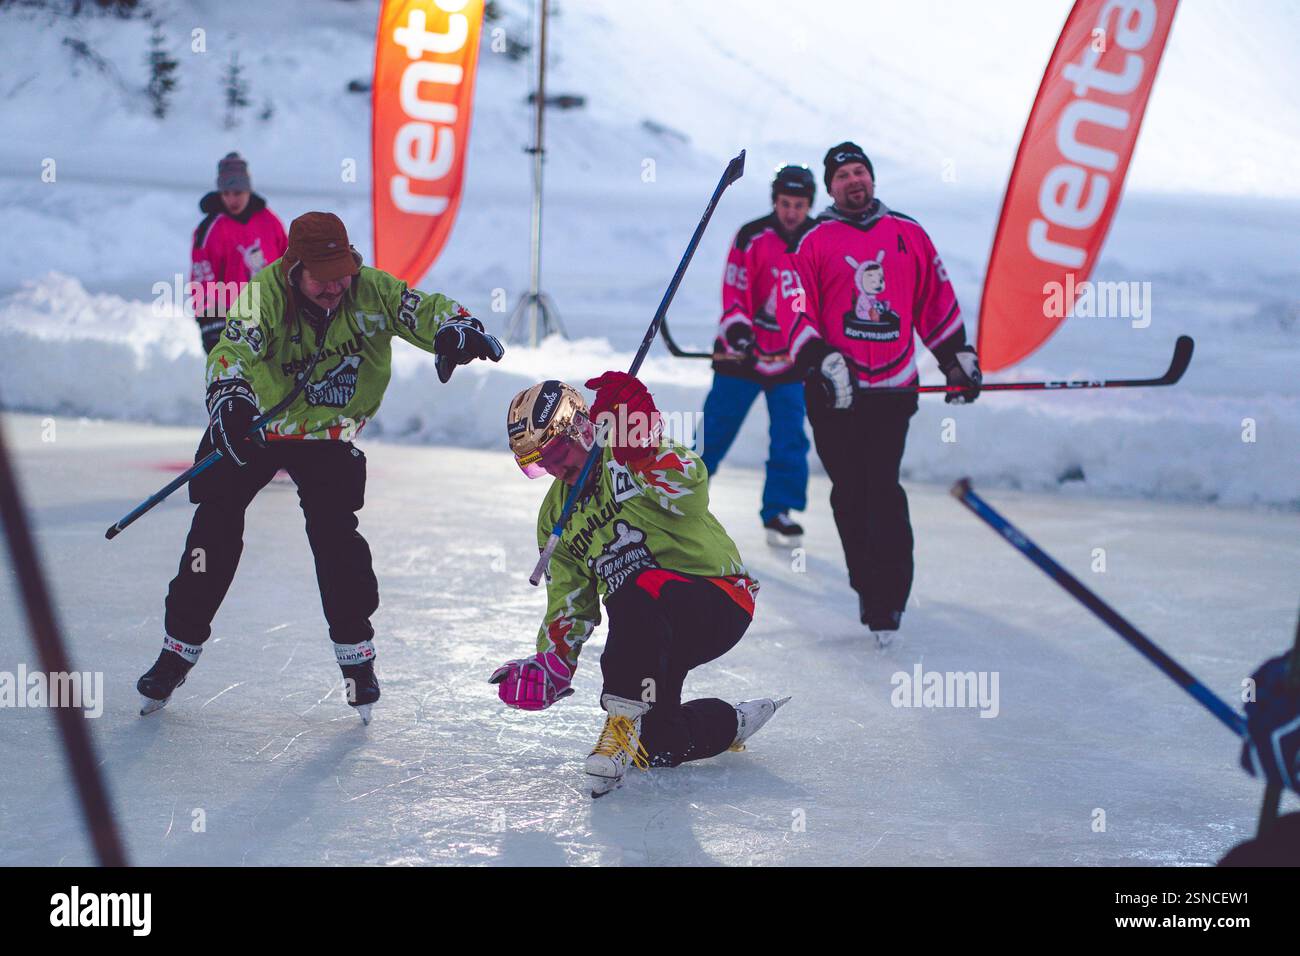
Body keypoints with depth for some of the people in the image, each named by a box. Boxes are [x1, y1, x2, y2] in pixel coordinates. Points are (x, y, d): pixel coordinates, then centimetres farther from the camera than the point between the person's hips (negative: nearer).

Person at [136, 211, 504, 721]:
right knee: (216, 530, -6)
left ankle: (356, 654, 7)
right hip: (249, 429, -1)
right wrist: (230, 396, -59)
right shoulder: (265, 293, -26)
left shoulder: (368, 290, -18)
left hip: (326, 435, 1)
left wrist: (457, 329, -45)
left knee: (335, 533, -11)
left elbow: (423, 310, -21)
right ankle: (178, 651, 8)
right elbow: (234, 348, -39)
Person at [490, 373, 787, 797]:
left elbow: (688, 492, -32)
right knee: (655, 745, -5)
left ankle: (626, 717, -28)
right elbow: (569, 602, 15)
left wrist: (643, 447, -46)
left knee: (636, 592, -40)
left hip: (719, 596, -8)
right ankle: (732, 722, 25)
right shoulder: (556, 515, 13)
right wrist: (550, 665, 2)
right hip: (652, 635, 8)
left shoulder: (630, 461, -10)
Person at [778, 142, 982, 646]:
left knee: (883, 491, -8)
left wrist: (957, 358, 18)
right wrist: (823, 361, -17)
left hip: (894, 388, 0)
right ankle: (869, 590, 14)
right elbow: (794, 309, -4)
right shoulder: (812, 243, 4)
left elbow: (936, 300, 19)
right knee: (849, 494, 3)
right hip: (835, 392, 0)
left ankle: (887, 601, -5)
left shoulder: (908, 234, 11)